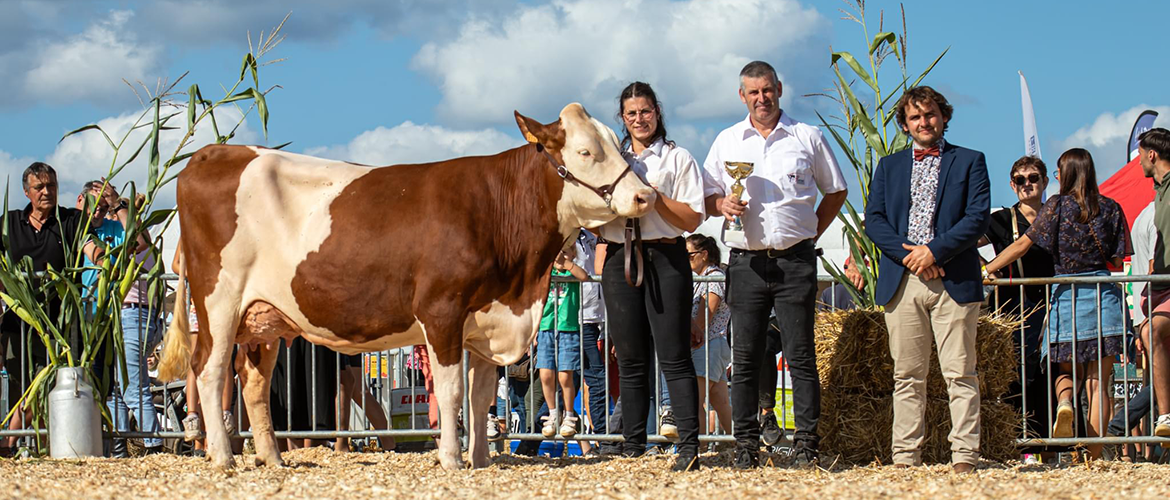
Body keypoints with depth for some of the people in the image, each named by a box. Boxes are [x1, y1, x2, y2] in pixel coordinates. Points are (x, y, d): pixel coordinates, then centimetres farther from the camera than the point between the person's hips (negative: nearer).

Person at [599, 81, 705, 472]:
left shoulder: (679, 159, 7)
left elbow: (691, 219, -1)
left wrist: (652, 193, -12)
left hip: (666, 259, -3)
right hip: (619, 260, 4)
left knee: (673, 356, -9)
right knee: (630, 359, 4)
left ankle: (688, 447, -12)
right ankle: (632, 447, 7)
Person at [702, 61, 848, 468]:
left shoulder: (807, 137, 7)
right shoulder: (727, 141, 12)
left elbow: (835, 192, 14)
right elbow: (708, 194, 16)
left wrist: (811, 233, 5)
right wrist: (722, 204, -6)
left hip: (795, 262, -2)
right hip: (747, 262, 2)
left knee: (801, 355, -3)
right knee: (745, 358, 1)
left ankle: (807, 443, -1)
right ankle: (746, 443, 6)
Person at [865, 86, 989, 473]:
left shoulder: (969, 162, 10)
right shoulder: (889, 167, 19)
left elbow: (977, 218, -1)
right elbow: (874, 220, 8)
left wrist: (935, 251, -12)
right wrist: (907, 254, -9)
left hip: (953, 281, -3)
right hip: (901, 282, 3)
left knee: (960, 374, -6)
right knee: (907, 375, 3)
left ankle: (964, 456, -7)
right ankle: (905, 456, 5)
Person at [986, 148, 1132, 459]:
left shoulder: (1058, 206, 0)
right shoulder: (1111, 209, 5)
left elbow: (1021, 245, -2)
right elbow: (1118, 262, 7)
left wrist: (987, 270, 5)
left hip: (1067, 294, -1)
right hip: (1105, 296, 1)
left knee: (1067, 369, 15)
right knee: (1099, 380, 1)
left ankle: (1065, 402, -19)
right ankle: (1094, 456, -6)